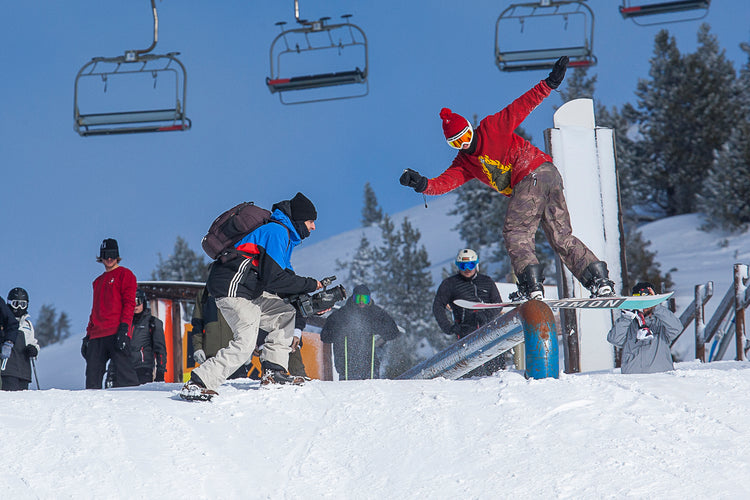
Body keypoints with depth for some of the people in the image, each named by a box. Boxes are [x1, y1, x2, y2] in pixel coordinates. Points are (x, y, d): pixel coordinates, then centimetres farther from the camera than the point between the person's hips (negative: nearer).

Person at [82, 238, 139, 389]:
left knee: (122, 369, -18)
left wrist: (124, 327, -16)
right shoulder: (98, 281, 28)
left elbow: (129, 303, -4)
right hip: (97, 336, 7)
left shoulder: (125, 274, 7)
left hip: (116, 332, -7)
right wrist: (88, 335, 19)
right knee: (92, 375, -2)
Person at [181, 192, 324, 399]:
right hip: (233, 287, -11)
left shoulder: (284, 234, 22)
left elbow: (284, 276, 22)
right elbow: (273, 278, -20)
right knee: (245, 343, -17)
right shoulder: (277, 231, -12)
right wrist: (309, 285, -10)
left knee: (285, 313, 12)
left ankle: (273, 371, 7)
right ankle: (197, 385, -18)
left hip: (248, 291, 11)